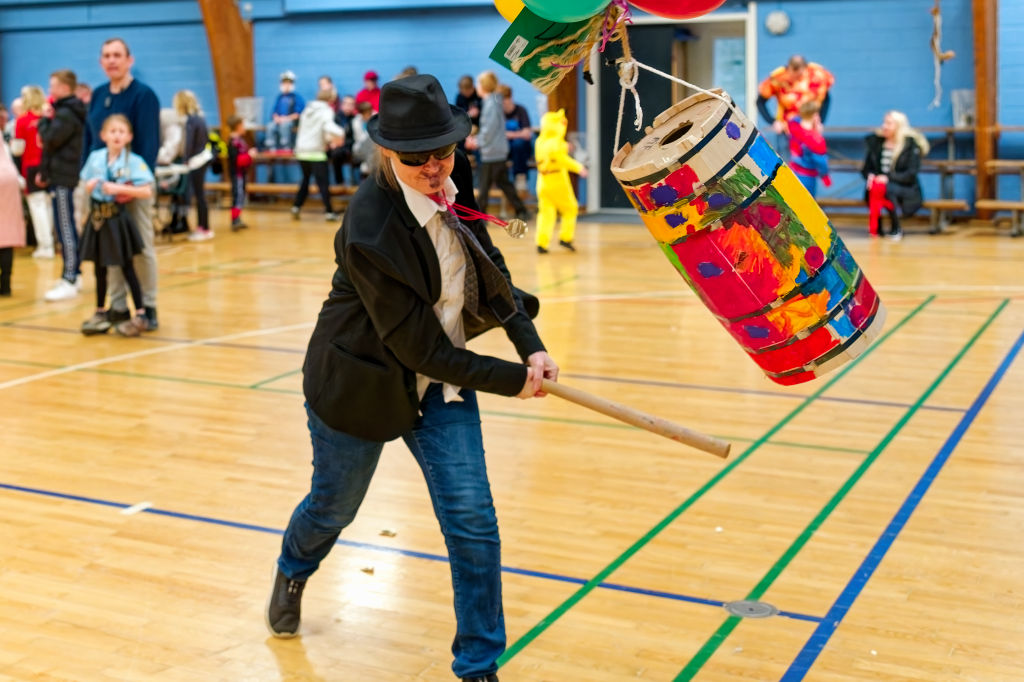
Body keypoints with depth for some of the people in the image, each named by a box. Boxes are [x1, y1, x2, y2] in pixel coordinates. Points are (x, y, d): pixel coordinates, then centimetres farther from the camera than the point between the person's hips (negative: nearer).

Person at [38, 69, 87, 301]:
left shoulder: (66, 114, -15)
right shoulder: (67, 110, 17)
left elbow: (50, 140, -17)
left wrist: (44, 120, -1)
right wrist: (45, 170, 16)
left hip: (63, 179, -10)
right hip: (63, 175, 10)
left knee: (65, 229, -11)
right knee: (69, 228, 14)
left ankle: (69, 282, -12)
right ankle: (74, 274, 21)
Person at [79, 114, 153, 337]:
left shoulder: (134, 161, -9)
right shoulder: (95, 158, 5)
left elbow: (147, 191, -15)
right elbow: (86, 185, 15)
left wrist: (120, 188, -20)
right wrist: (90, 186, -7)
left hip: (117, 216, -5)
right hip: (97, 215, 5)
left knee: (126, 266, -1)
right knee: (99, 266, 13)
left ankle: (140, 314, 6)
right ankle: (100, 312, 25)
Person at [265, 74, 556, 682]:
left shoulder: (454, 184, -12)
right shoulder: (370, 229, -32)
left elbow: (490, 272, 2)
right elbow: (418, 346, -27)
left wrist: (531, 345, -12)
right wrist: (512, 379, -20)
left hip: (443, 382, 5)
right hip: (363, 382, -4)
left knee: (474, 522, -3)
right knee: (333, 508, 20)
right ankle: (292, 574, 57)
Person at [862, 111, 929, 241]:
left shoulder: (911, 145, -3)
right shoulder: (875, 142, 10)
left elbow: (911, 174, -10)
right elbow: (866, 168, 14)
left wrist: (889, 178, -23)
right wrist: (870, 176, -11)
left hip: (905, 190, -3)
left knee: (887, 189, -36)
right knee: (872, 188, -32)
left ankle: (896, 229, -21)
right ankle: (876, 228, -21)